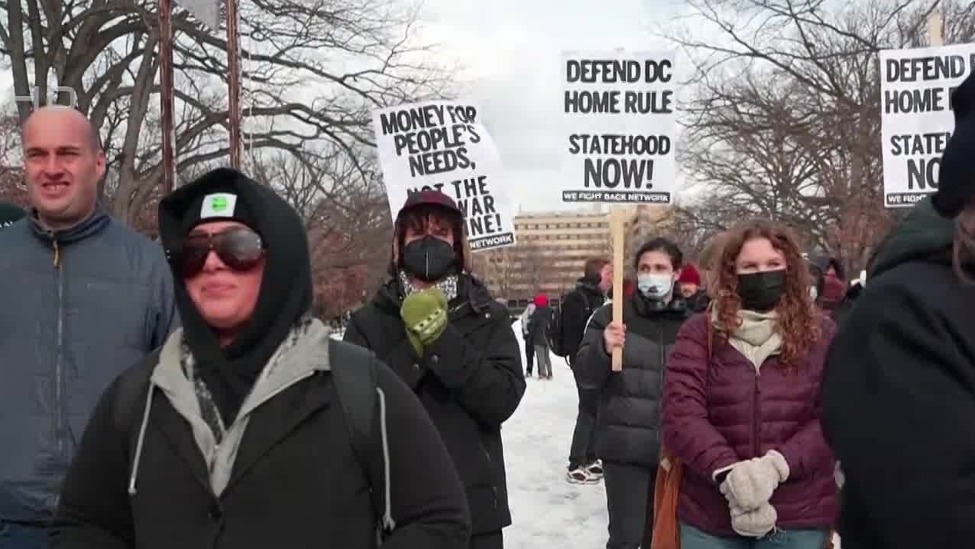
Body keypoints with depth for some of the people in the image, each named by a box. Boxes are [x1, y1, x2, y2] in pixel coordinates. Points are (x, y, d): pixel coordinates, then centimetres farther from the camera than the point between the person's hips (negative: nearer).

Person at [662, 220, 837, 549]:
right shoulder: (700, 333, 2)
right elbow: (680, 415, -7)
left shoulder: (820, 334, 3)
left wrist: (776, 465, -19)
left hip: (798, 518, 0)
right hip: (710, 517, 0)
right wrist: (727, 472, -22)